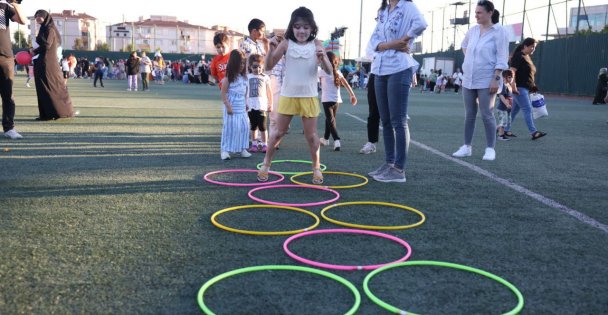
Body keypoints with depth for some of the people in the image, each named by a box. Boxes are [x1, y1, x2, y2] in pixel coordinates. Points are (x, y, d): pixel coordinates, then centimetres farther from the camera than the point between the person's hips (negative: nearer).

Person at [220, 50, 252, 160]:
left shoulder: (244, 77, 9)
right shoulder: (228, 78, -10)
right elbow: (224, 93, -12)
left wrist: (246, 104, 16)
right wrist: (228, 106, -17)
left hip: (242, 108, 7)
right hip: (232, 108, -7)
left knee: (244, 127, 6)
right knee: (230, 127, -5)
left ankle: (242, 149, 15)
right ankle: (225, 150, 1)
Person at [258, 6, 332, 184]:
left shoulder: (316, 44, -2)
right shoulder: (286, 44, -3)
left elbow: (329, 71, -6)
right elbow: (269, 66, -5)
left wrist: (323, 58, -26)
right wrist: (271, 49, -21)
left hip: (309, 97, 0)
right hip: (288, 95, 0)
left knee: (311, 135, 5)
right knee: (279, 132, 7)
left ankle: (316, 167, 19)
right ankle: (266, 164, 21)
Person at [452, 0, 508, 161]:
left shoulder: (499, 31, -8)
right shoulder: (472, 30, 8)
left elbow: (502, 58, -12)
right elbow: (464, 45, 30)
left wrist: (496, 79, -18)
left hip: (487, 81, -6)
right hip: (468, 80, 6)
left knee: (486, 115, -5)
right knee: (469, 115, 9)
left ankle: (490, 149, 3)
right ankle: (467, 147, 16)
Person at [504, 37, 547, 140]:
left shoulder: (527, 57, 17)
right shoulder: (518, 56, -12)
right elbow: (512, 71, -19)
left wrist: (533, 86, 21)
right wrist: (513, 86, -25)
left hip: (525, 88, 9)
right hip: (519, 88, -9)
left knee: (515, 109, 12)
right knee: (527, 109, -11)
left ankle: (505, 130, 18)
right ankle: (533, 132, -12)